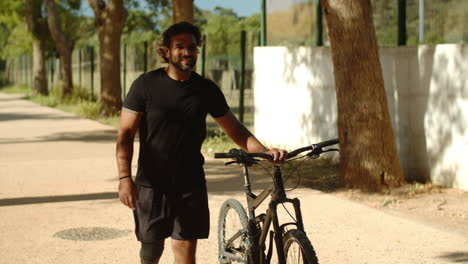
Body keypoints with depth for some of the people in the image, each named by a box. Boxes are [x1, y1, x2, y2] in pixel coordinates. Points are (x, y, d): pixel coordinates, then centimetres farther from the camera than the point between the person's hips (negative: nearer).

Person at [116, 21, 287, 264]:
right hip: (152, 183, -2)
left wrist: (264, 151, -6)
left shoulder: (206, 90, 4)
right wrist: (125, 178, -18)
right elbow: (125, 134, -6)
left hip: (190, 183, 2)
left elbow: (234, 128, 11)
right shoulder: (146, 85, -5)